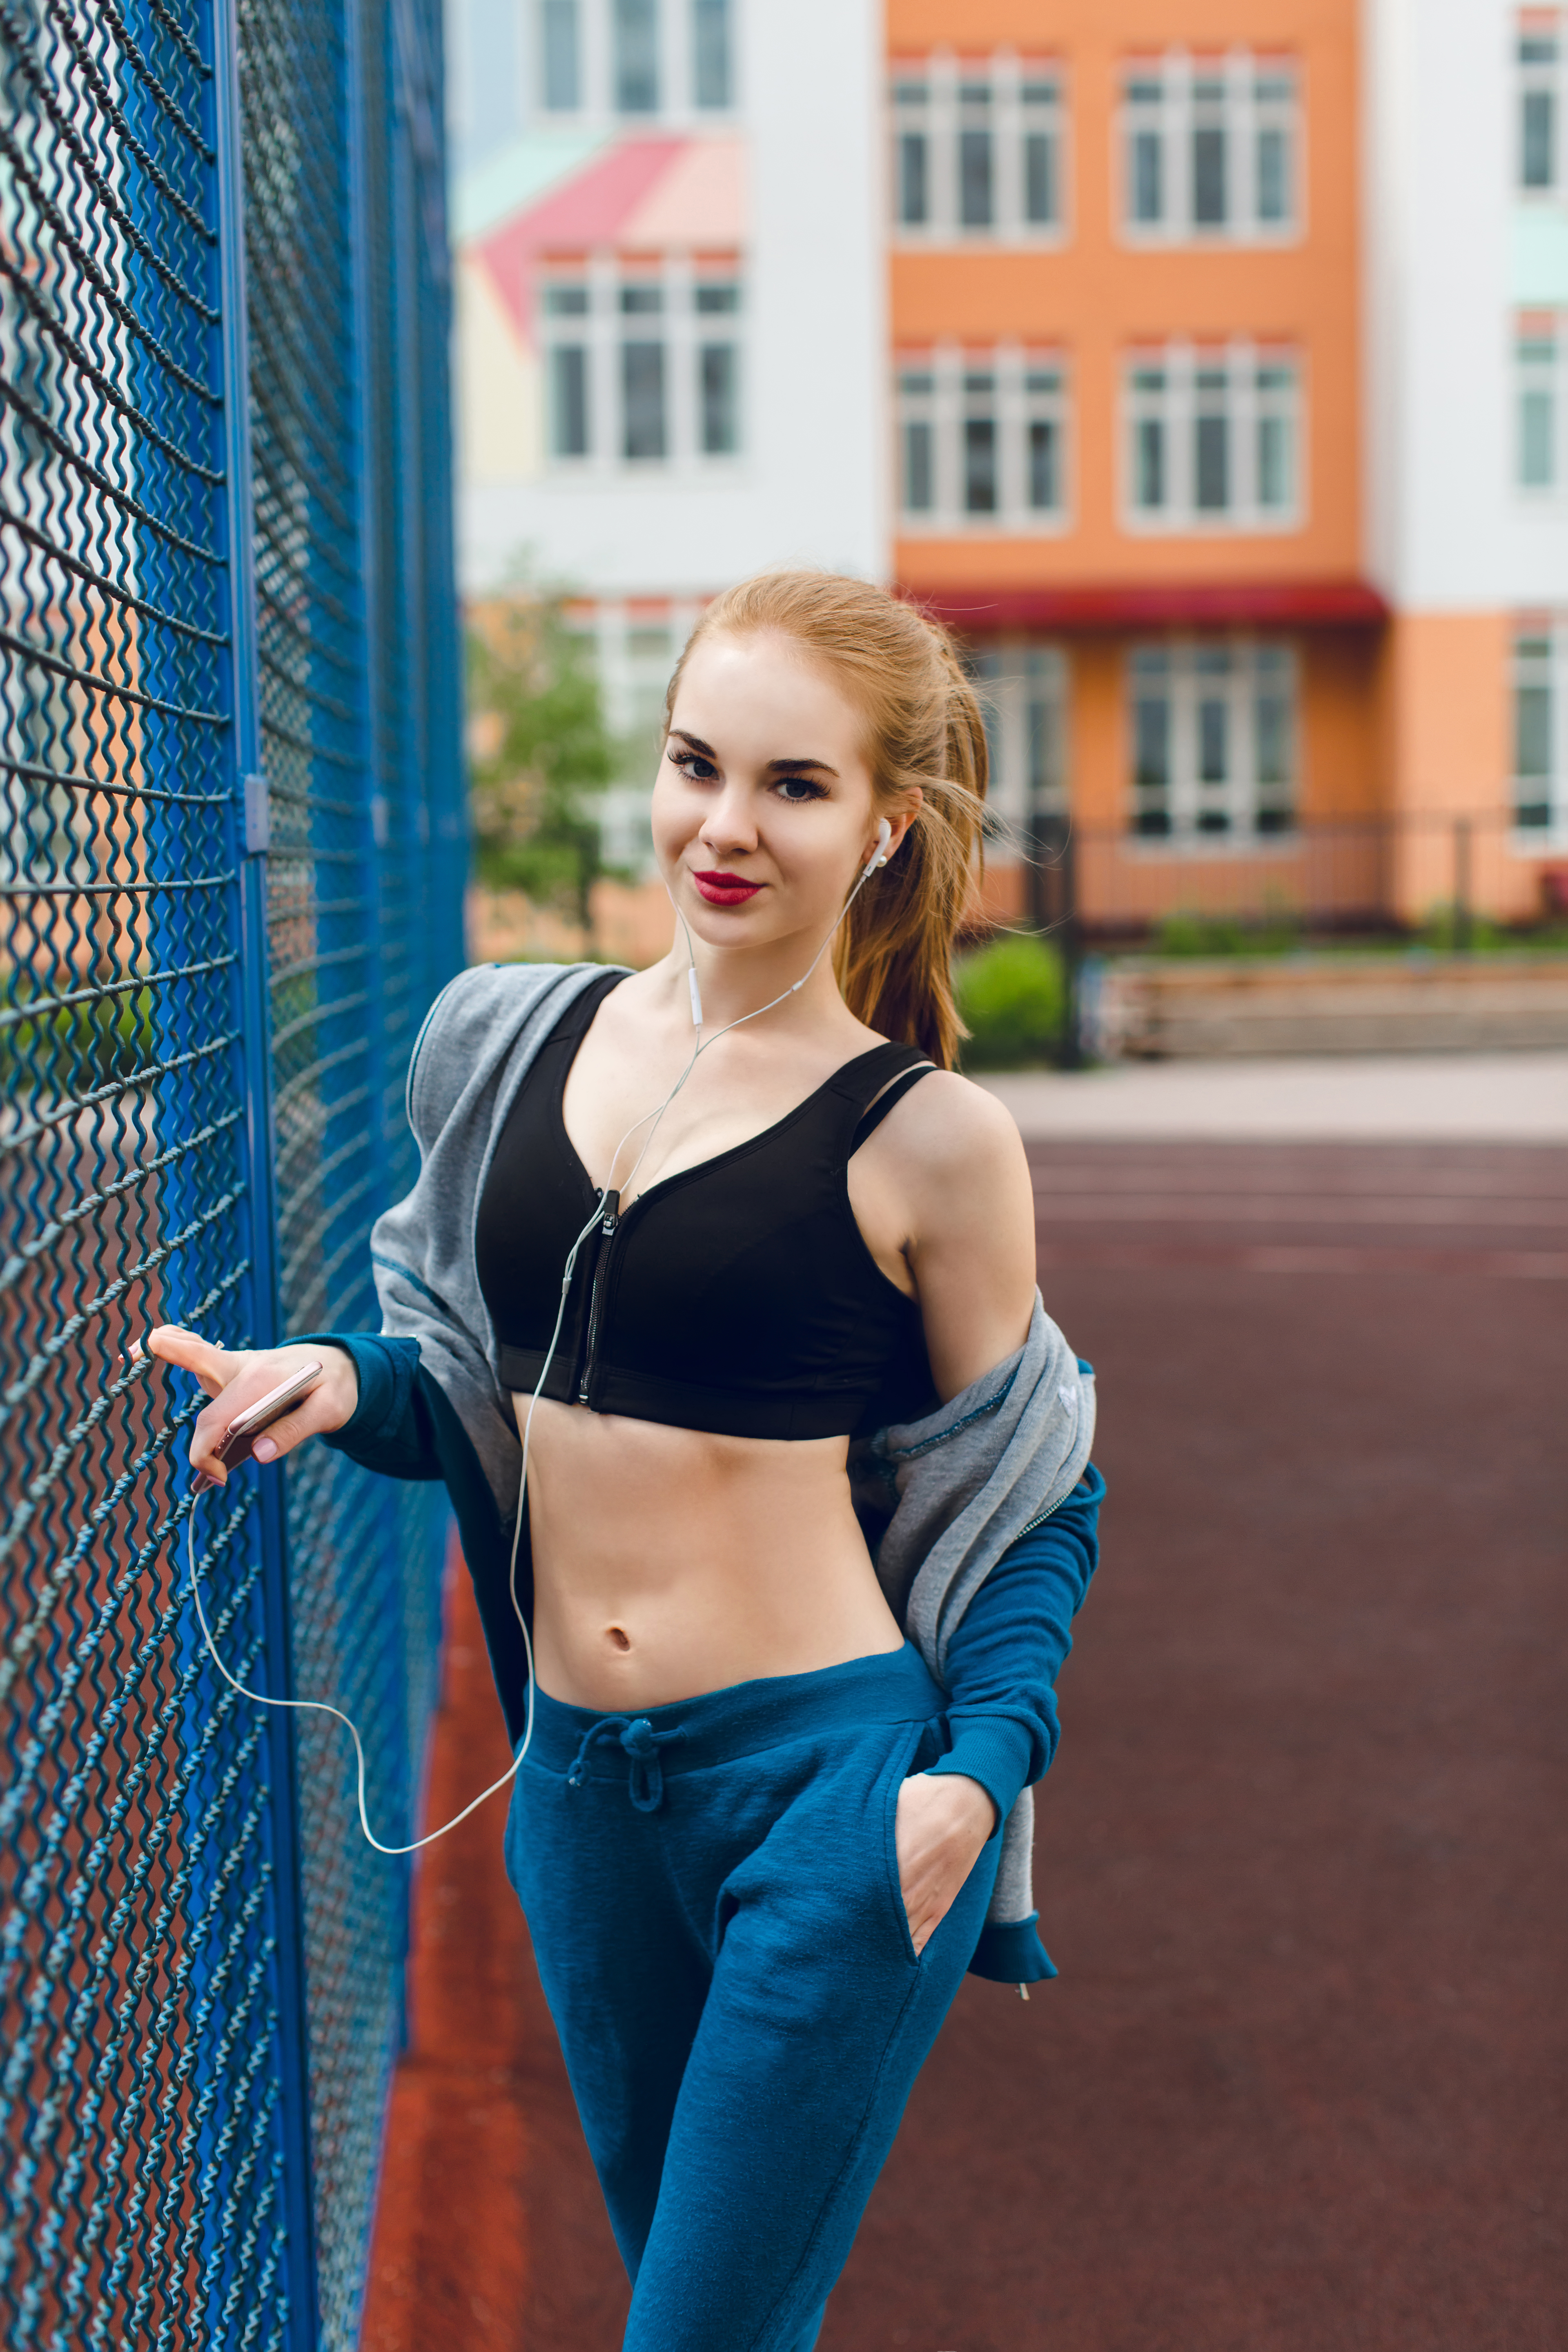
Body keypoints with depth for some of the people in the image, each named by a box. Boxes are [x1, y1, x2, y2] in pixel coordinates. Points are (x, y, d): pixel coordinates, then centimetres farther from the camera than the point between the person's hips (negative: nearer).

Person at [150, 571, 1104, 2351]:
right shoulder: (514, 1044, 4)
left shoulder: (924, 1141, -9)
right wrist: (344, 1382, -5)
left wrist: (983, 1765, -13)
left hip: (827, 1777, -5)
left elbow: (1032, 1497, 0)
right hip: (579, 1786, 5)